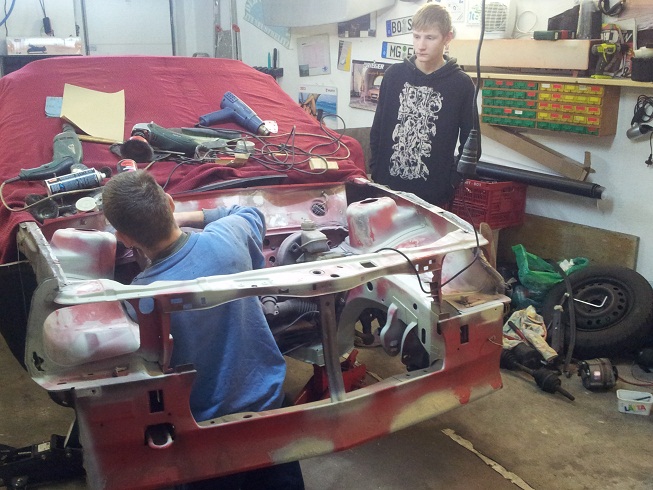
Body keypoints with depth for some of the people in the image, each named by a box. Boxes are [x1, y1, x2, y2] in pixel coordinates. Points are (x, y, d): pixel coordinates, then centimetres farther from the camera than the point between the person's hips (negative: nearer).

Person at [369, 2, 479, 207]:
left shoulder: (461, 84, -4)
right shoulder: (394, 74, 1)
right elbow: (378, 129, 8)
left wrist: (452, 184, -7)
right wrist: (375, 172, 1)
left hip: (434, 193, -2)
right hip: (387, 186, 2)